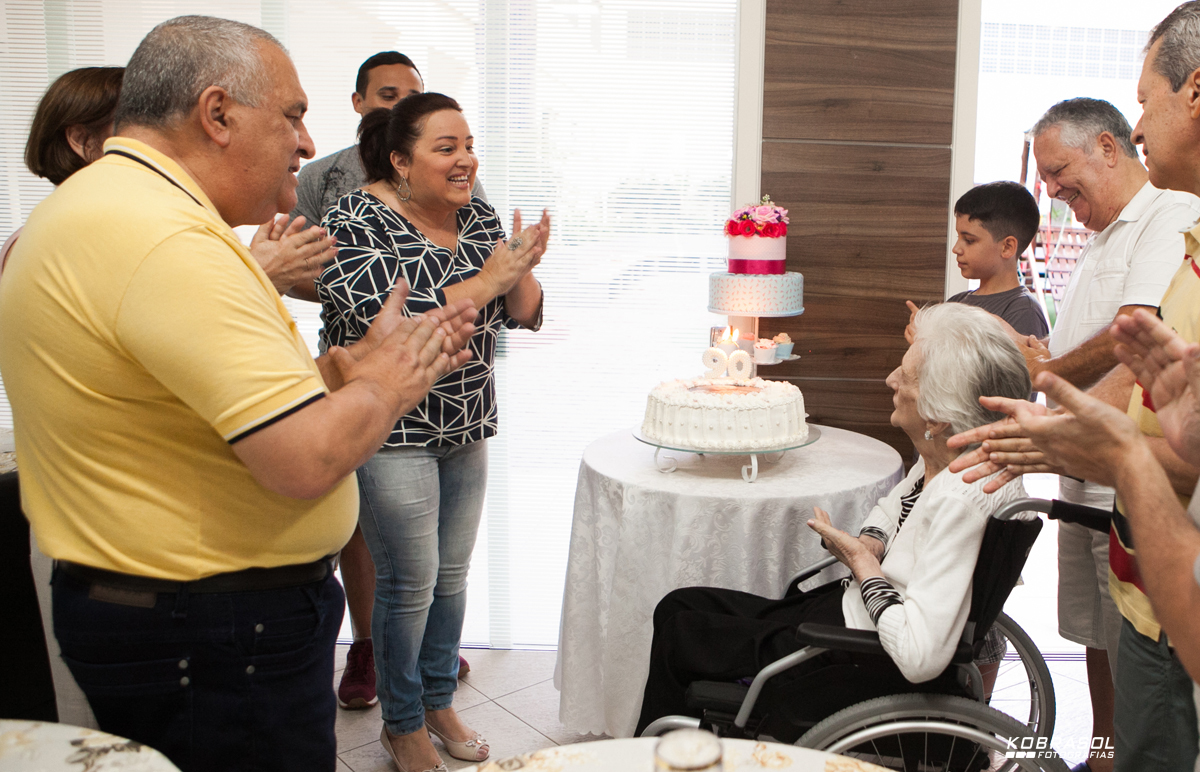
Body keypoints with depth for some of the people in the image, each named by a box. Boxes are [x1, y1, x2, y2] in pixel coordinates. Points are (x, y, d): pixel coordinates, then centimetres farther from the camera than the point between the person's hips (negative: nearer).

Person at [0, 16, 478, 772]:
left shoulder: (98, 206, 10)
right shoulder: (165, 238, -25)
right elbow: (310, 457, -29)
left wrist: (355, 362, 5)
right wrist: (388, 377, -11)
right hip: (217, 645, -10)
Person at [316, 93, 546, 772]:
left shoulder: (478, 216, 5)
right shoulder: (358, 221, -15)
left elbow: (525, 314, 5)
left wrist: (521, 272, -17)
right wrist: (486, 280, -25)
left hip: (467, 427, 7)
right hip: (390, 430, -6)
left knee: (453, 573, 16)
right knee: (410, 583, 3)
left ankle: (440, 701, 35)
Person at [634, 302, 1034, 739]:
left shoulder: (963, 499, -31)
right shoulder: (942, 458, -3)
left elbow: (920, 656, -35)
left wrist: (863, 564, -21)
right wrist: (870, 543, -1)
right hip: (850, 610, 10)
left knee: (679, 637, 2)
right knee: (680, 606, 14)